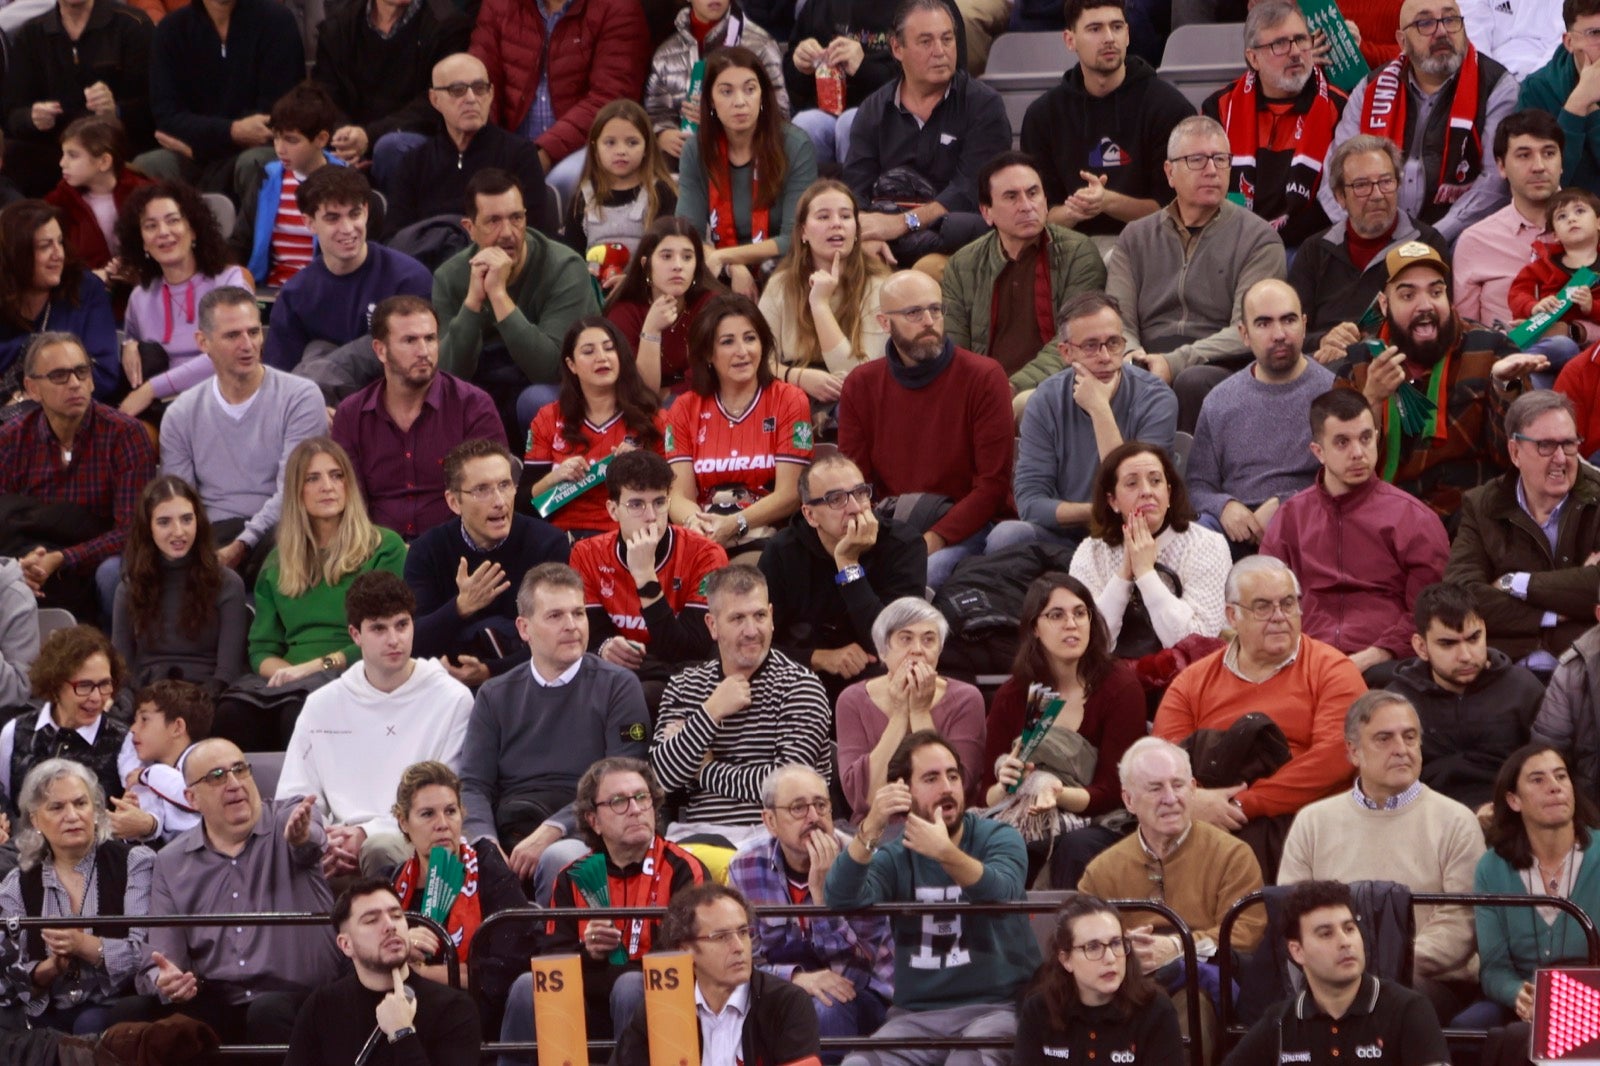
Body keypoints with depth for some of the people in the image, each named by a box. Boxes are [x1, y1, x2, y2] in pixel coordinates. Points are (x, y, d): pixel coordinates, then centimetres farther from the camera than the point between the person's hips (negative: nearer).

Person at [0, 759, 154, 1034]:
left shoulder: (135, 864, 4)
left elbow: (147, 954, -7)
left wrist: (83, 946, -20)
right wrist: (51, 968, -14)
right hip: (48, 1019, 2)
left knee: (91, 1024, -34)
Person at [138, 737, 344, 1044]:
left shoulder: (291, 819, 5)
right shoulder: (172, 863, 12)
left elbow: (310, 842, -22)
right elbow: (159, 965, 10)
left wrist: (302, 837, -48)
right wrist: (165, 982, -16)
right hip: (215, 1004, 1)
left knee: (269, 1011, -36)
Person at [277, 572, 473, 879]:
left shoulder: (452, 700, 8)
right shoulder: (322, 704, 19)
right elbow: (293, 798, 15)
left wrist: (368, 833, -12)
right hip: (342, 842, 2)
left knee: (381, 848, -39)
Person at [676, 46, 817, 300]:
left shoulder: (795, 146, -6)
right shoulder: (696, 152, 3)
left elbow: (795, 240, -10)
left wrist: (723, 257, -18)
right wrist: (734, 268, -22)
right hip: (723, 280, 2)